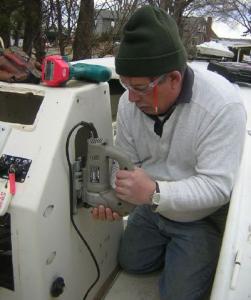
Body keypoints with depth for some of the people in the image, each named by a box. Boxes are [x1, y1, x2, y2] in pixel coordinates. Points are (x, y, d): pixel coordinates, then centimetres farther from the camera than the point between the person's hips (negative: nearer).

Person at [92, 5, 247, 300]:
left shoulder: (222, 104, -32)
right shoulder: (130, 101, -16)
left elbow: (217, 186, -33)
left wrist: (155, 192, -46)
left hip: (201, 217, -5)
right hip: (152, 207, 6)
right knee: (131, 263, 19)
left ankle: (206, 253, 28)